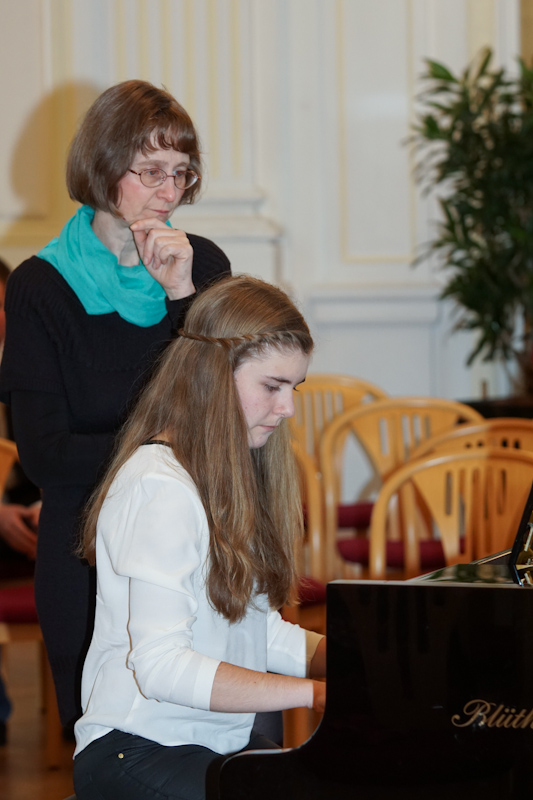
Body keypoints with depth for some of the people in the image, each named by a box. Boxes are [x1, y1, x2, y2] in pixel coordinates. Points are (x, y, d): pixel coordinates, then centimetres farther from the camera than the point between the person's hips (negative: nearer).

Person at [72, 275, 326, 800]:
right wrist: (317, 693, -24)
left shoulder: (230, 472, 16)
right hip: (137, 752, -9)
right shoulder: (159, 486, -15)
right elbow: (161, 666, -22)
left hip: (221, 745, 9)